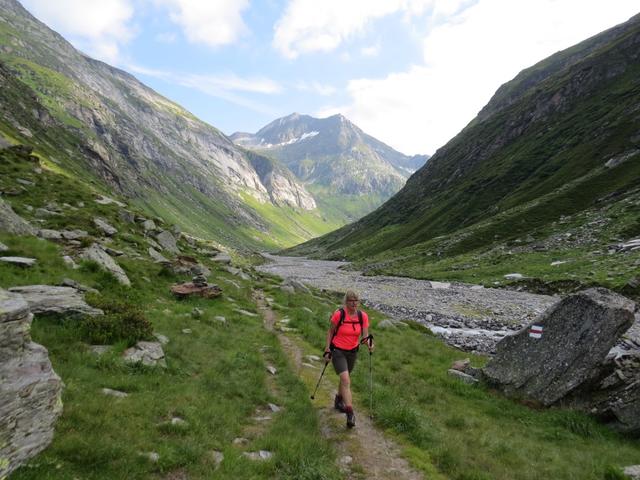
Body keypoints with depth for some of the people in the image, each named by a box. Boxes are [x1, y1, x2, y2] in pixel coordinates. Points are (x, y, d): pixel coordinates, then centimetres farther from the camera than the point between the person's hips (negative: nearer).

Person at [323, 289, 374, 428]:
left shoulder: (363, 316, -10)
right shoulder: (339, 314, -19)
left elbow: (365, 336, -8)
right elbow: (330, 331, -7)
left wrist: (369, 343, -30)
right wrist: (327, 350, -9)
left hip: (353, 351, 5)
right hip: (337, 351, -4)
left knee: (344, 378, 23)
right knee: (346, 381, -16)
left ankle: (339, 400, 49)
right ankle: (350, 414, -12)